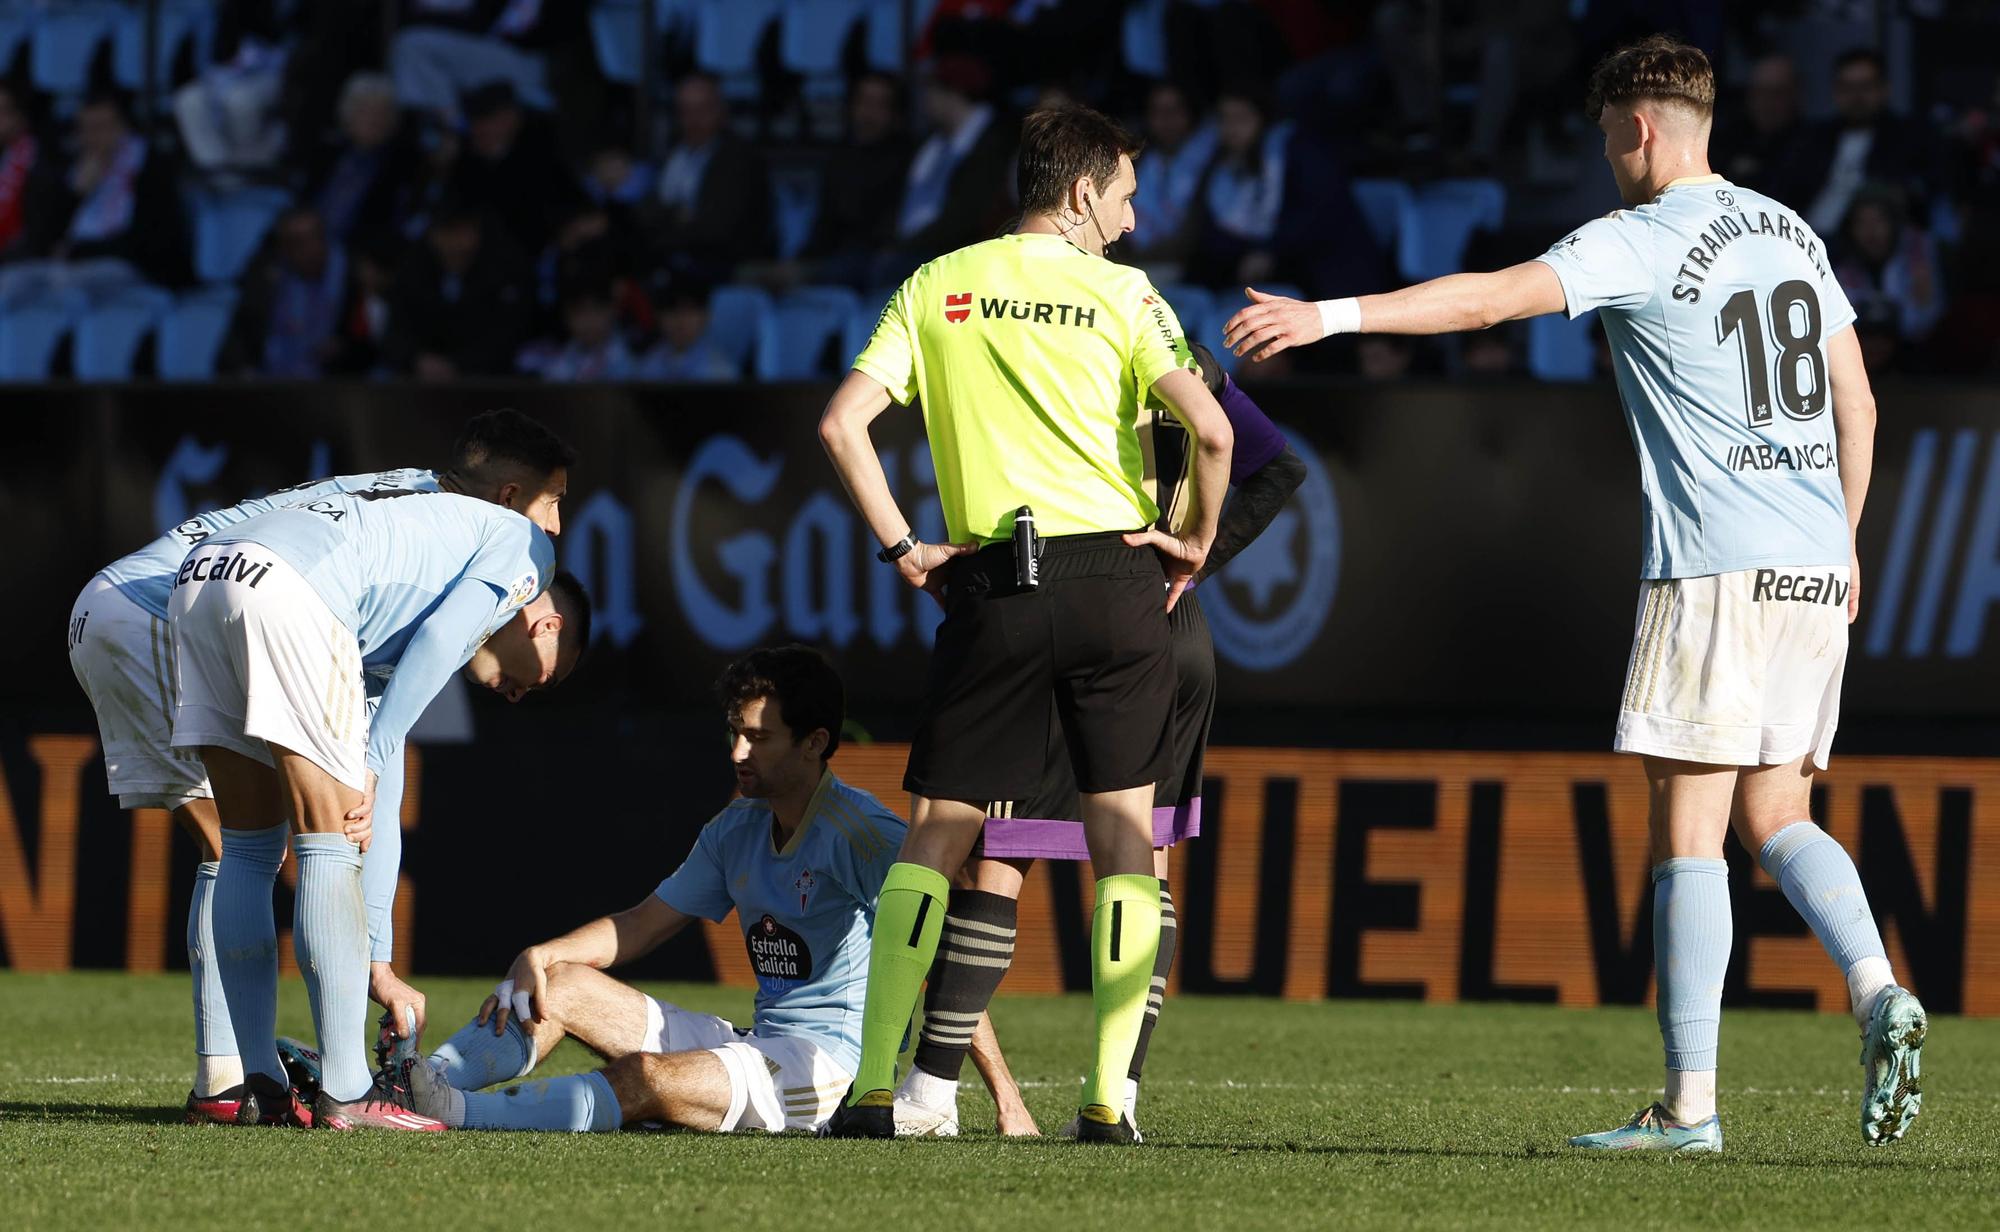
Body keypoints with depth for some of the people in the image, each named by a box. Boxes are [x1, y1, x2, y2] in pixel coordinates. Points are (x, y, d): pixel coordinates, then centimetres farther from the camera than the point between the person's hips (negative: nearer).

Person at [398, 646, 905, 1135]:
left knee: (646, 1078, -33)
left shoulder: (860, 831, -13)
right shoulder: (737, 827, 14)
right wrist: (538, 957, 1)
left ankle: (461, 1112, -45)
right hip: (755, 1042, 9)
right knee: (560, 986, 2)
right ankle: (424, 1084, -16)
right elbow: (642, 924, 19)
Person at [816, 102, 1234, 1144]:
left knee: (934, 835, 7)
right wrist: (1194, 543, 4)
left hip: (988, 581, 1)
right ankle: (1107, 1100, -2)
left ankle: (872, 1088, -2)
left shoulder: (938, 287, 8)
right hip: (1112, 575, -1)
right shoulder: (1120, 295, 1)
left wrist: (901, 547, 5)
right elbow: (1209, 428, -11)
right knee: (1124, 834, 5)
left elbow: (843, 422, -1)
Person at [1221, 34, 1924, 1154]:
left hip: (1719, 575, -7)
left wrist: (1331, 315, -21)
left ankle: (1691, 1103, -7)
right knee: (1777, 816, 14)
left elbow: (1491, 298, -19)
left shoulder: (1642, 242, -7)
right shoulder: (1792, 233, 15)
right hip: (1816, 575, 7)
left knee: (1688, 828, -5)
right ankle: (1878, 992, -10)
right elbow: (1858, 402, 20)